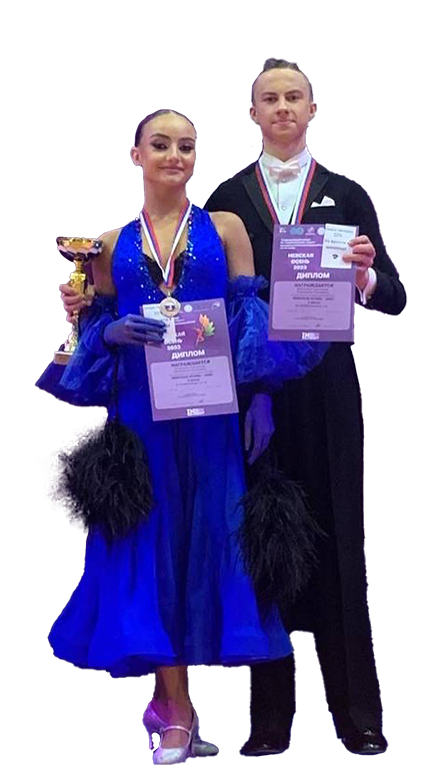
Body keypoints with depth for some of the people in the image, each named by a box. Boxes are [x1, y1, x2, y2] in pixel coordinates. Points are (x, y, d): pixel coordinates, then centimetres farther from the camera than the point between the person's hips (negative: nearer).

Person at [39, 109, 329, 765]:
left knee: (207, 538, 0)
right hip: (143, 411, 1)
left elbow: (253, 320, 3)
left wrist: (260, 400, -6)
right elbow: (95, 330, 10)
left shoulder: (224, 229, 6)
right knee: (153, 544, -1)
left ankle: (170, 702, 14)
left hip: (210, 411, 0)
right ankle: (176, 714, 6)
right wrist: (116, 333, -12)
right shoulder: (112, 245, 9)